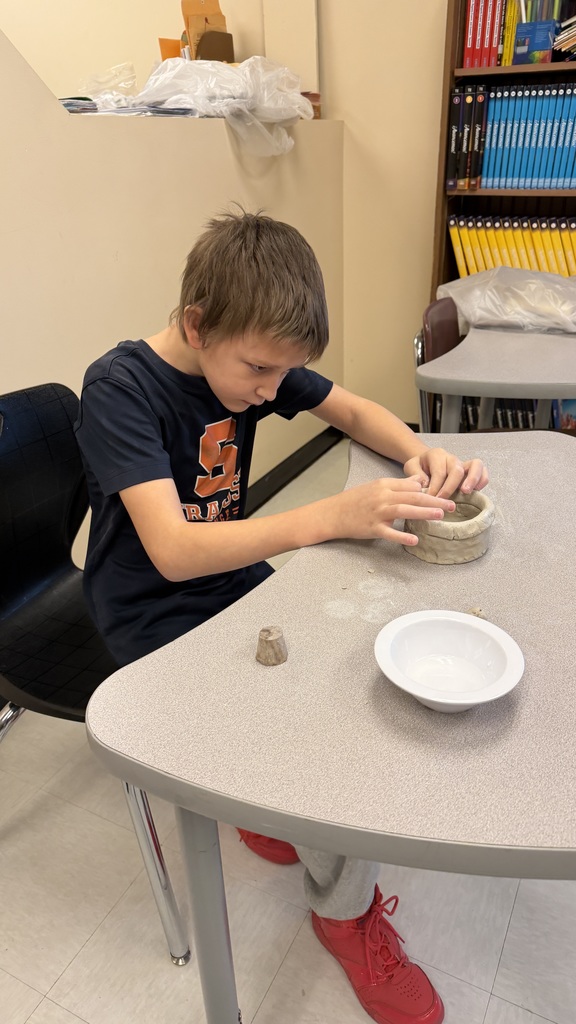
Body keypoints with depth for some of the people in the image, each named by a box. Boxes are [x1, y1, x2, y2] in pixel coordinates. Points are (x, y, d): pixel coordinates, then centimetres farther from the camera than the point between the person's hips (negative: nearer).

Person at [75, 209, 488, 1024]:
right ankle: (347, 911, 11)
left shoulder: (250, 355, -3)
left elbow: (355, 410, 5)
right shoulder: (119, 388, -22)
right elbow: (173, 551, -31)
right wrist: (333, 516, -38)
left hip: (236, 582, 7)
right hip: (157, 622, -6)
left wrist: (420, 453, -16)